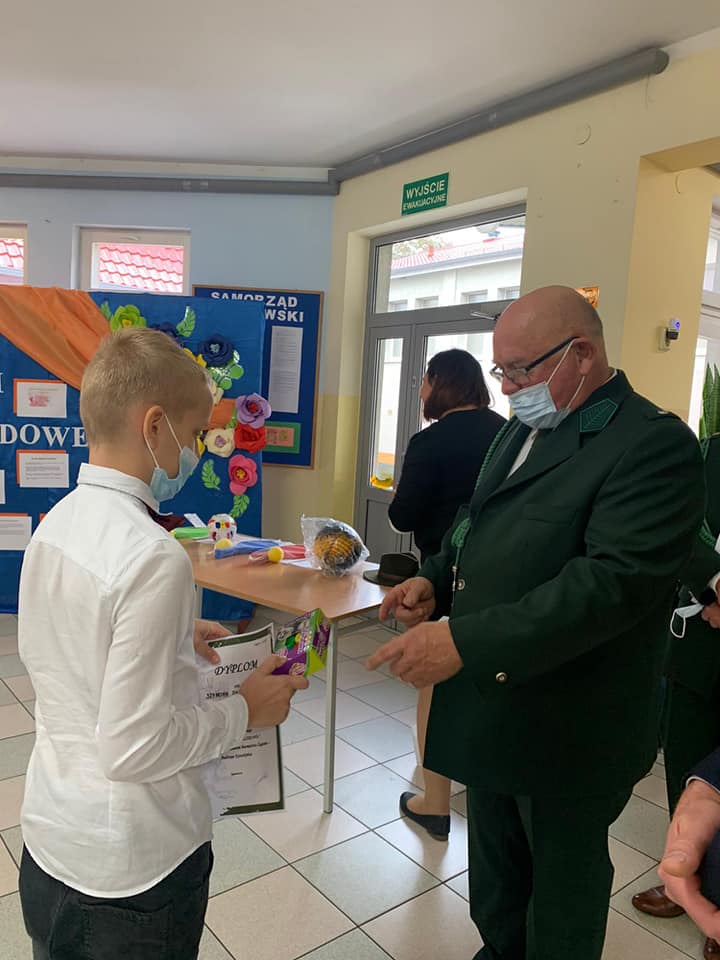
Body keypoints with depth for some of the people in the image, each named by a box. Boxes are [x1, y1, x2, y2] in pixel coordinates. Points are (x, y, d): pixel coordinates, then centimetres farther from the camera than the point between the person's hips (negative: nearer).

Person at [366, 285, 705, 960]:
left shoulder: (654, 444, -20)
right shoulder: (522, 430, 7)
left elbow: (614, 580, -29)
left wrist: (466, 641, -33)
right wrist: (435, 579, -3)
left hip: (567, 729, -7)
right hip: (491, 704, 8)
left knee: (562, 873, 18)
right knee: (494, 861, 26)